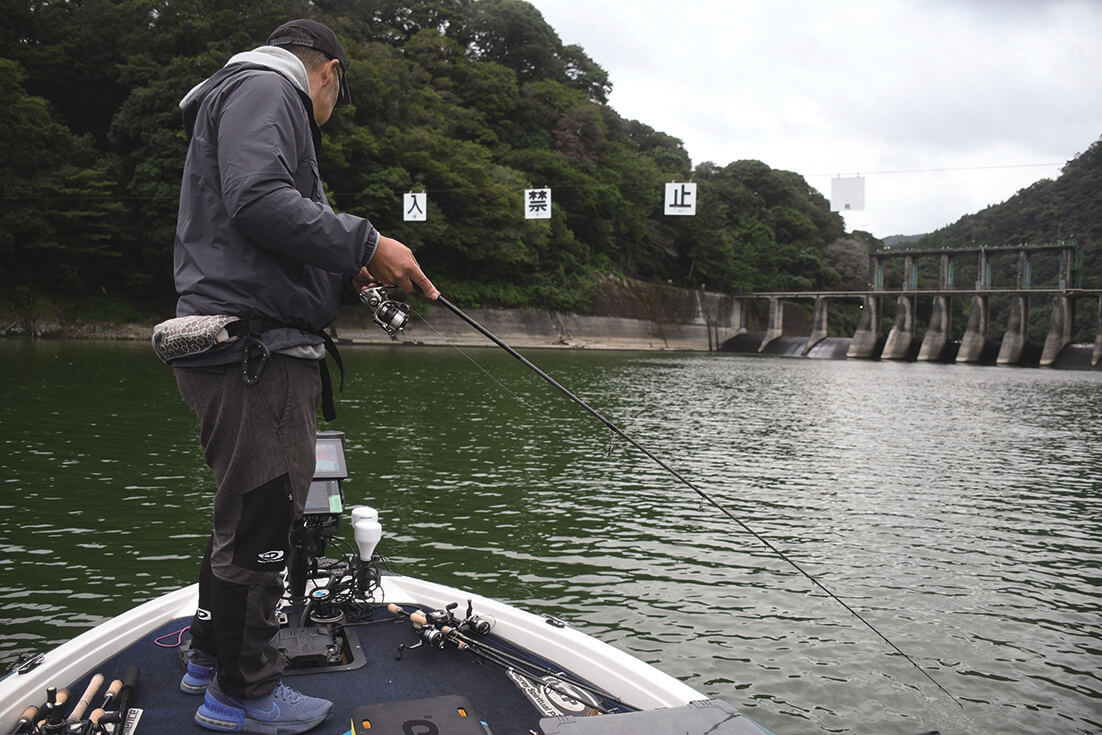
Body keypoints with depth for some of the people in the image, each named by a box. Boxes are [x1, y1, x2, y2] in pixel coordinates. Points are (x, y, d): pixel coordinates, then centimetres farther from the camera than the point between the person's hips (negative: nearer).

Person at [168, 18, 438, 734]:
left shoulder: (263, 102, 30)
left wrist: (344, 271, 16)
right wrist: (364, 243, -17)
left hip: (259, 355, 11)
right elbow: (258, 202, -23)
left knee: (250, 510, 20)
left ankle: (213, 658, 35)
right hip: (253, 348, -11)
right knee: (261, 518, -3)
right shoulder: (264, 89, -4)